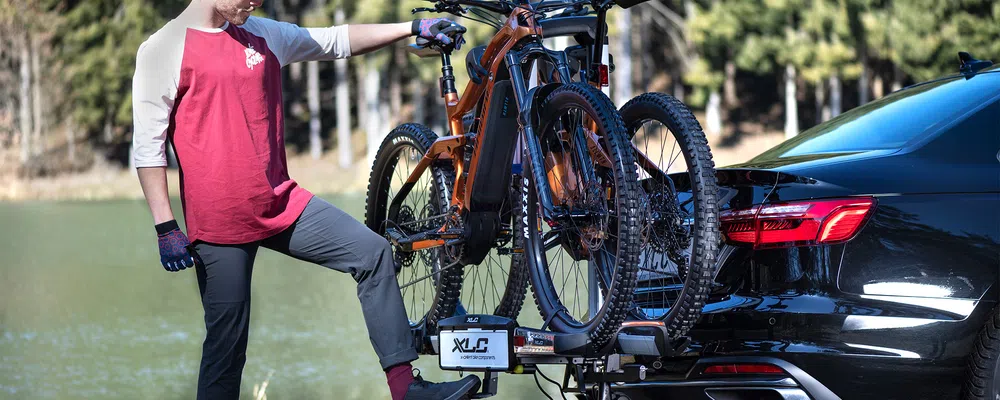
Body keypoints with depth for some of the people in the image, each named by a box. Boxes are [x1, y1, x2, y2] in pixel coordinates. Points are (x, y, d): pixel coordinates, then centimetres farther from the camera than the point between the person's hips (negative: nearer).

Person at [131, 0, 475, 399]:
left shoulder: (262, 35, 10)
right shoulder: (163, 50, -7)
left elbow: (336, 40, 18)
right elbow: (148, 145, -9)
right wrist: (166, 228, -14)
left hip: (281, 204, 6)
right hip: (219, 223, -6)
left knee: (373, 253, -3)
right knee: (227, 343, -3)